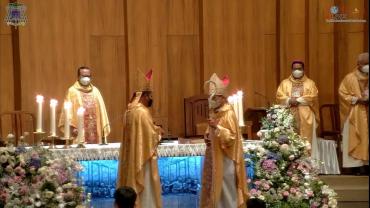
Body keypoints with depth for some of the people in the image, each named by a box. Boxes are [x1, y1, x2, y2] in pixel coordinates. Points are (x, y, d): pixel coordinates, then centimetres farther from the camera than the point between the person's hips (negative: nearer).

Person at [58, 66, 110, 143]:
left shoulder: (95, 91, 14)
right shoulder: (72, 91, 0)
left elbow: (101, 110, 12)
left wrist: (104, 128, 6)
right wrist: (71, 127, -17)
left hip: (95, 131, 4)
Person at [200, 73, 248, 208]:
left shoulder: (228, 113, -16)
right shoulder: (214, 111, 9)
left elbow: (232, 137, -20)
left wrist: (217, 127, -30)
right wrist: (207, 135, 2)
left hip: (224, 158, -8)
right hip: (214, 155, 8)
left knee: (225, 186, -3)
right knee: (214, 185, 12)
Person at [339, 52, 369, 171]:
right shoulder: (350, 78, -3)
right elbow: (342, 93, -5)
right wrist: (357, 99, -15)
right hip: (354, 115, -4)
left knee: (366, 138, 0)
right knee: (354, 139, -5)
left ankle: (365, 163, 1)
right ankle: (355, 164, -5)